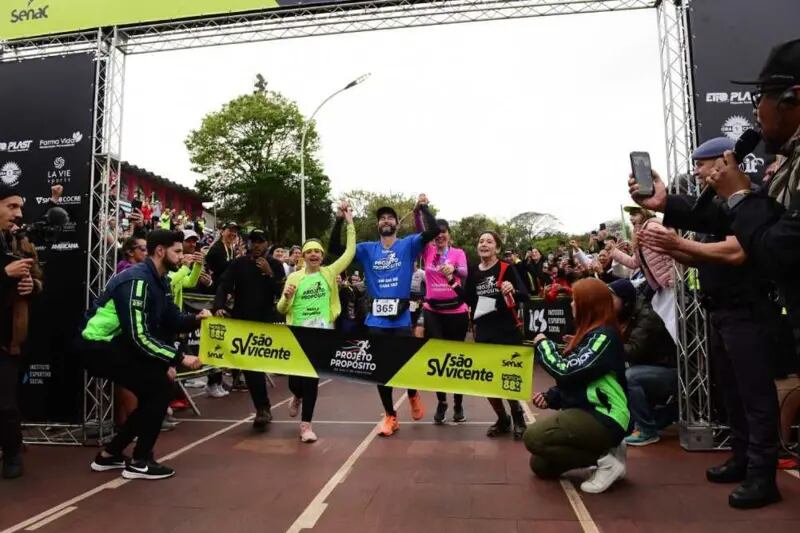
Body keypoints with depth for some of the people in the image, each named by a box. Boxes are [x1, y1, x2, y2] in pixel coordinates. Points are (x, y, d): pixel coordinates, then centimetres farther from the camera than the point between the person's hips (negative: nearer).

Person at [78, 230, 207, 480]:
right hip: (99, 347, -10)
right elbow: (139, 337, -30)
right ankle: (140, 462, -2)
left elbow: (171, 320, 7)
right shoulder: (137, 281, -24)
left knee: (156, 391, 11)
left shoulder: (158, 280, 6)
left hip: (116, 345, 10)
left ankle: (110, 454, 22)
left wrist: (197, 318, -13)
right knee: (161, 385, -13)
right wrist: (179, 358, -27)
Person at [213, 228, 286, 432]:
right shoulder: (238, 264, 4)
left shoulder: (275, 265, 2)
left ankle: (263, 409, 2)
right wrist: (219, 306, -24)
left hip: (266, 321, -2)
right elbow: (224, 286, -7)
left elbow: (281, 293, -6)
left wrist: (270, 274, -17)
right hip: (241, 321, 2)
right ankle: (264, 408, 16)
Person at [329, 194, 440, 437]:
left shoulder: (408, 245, 3)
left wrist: (423, 208, -16)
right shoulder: (367, 249, 9)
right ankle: (390, 416, 25)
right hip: (376, 320, 3)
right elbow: (335, 248, 4)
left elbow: (433, 231, -11)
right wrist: (340, 220, -5)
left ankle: (413, 395, 36)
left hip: (401, 318, -3)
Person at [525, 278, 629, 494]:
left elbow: (567, 371, -27)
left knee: (533, 437, -20)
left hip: (603, 419, -10)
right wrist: (551, 397, 2)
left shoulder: (604, 336, -19)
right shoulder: (589, 333, 11)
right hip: (587, 413, 10)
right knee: (540, 465, 9)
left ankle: (605, 459, -8)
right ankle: (605, 450, 15)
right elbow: (573, 378, 17)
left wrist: (543, 344, -11)